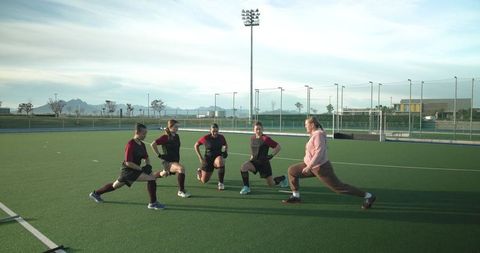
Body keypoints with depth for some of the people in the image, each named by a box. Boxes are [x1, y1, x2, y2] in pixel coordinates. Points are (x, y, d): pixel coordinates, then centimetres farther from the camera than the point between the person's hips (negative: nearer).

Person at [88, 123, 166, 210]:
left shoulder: (142, 144, 5)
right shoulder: (130, 145, -21)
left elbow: (146, 158, 15)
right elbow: (128, 163, -24)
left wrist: (148, 165, -5)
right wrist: (141, 169, -24)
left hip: (136, 169, 9)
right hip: (128, 170, -9)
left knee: (115, 185, 25)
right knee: (151, 178, -21)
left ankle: (95, 193, 43)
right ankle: (153, 203, -13)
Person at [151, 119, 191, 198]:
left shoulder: (176, 136, 7)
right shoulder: (165, 137, -15)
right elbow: (153, 144, -19)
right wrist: (159, 155, -17)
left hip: (175, 160, 8)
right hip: (167, 161, -8)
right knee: (181, 168, -32)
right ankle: (181, 191, -23)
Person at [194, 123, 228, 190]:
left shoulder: (221, 137, -7)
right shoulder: (206, 138, -13)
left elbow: (225, 145, 15)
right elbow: (196, 145, 0)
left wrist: (226, 151, -7)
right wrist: (200, 157, -5)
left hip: (218, 158, 1)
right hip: (208, 159, 0)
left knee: (220, 161, -40)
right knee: (204, 181, 6)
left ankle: (220, 183, -22)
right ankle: (200, 170, 44)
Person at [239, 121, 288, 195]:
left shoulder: (265, 139, -16)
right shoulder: (252, 138, 4)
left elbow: (278, 147, -15)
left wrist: (271, 155, -17)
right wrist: (252, 155, 13)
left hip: (264, 162, -5)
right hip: (254, 161, 5)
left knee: (271, 184, 5)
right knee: (243, 166, -27)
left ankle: (282, 178, 40)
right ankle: (246, 187, -12)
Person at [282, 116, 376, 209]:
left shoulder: (318, 135, -19)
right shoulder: (315, 134, 9)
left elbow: (319, 152, -27)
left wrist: (309, 166, -28)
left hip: (321, 168, -10)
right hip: (313, 166, 10)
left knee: (339, 187, -2)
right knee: (292, 170, 7)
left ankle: (368, 196, 9)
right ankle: (295, 196, 13)